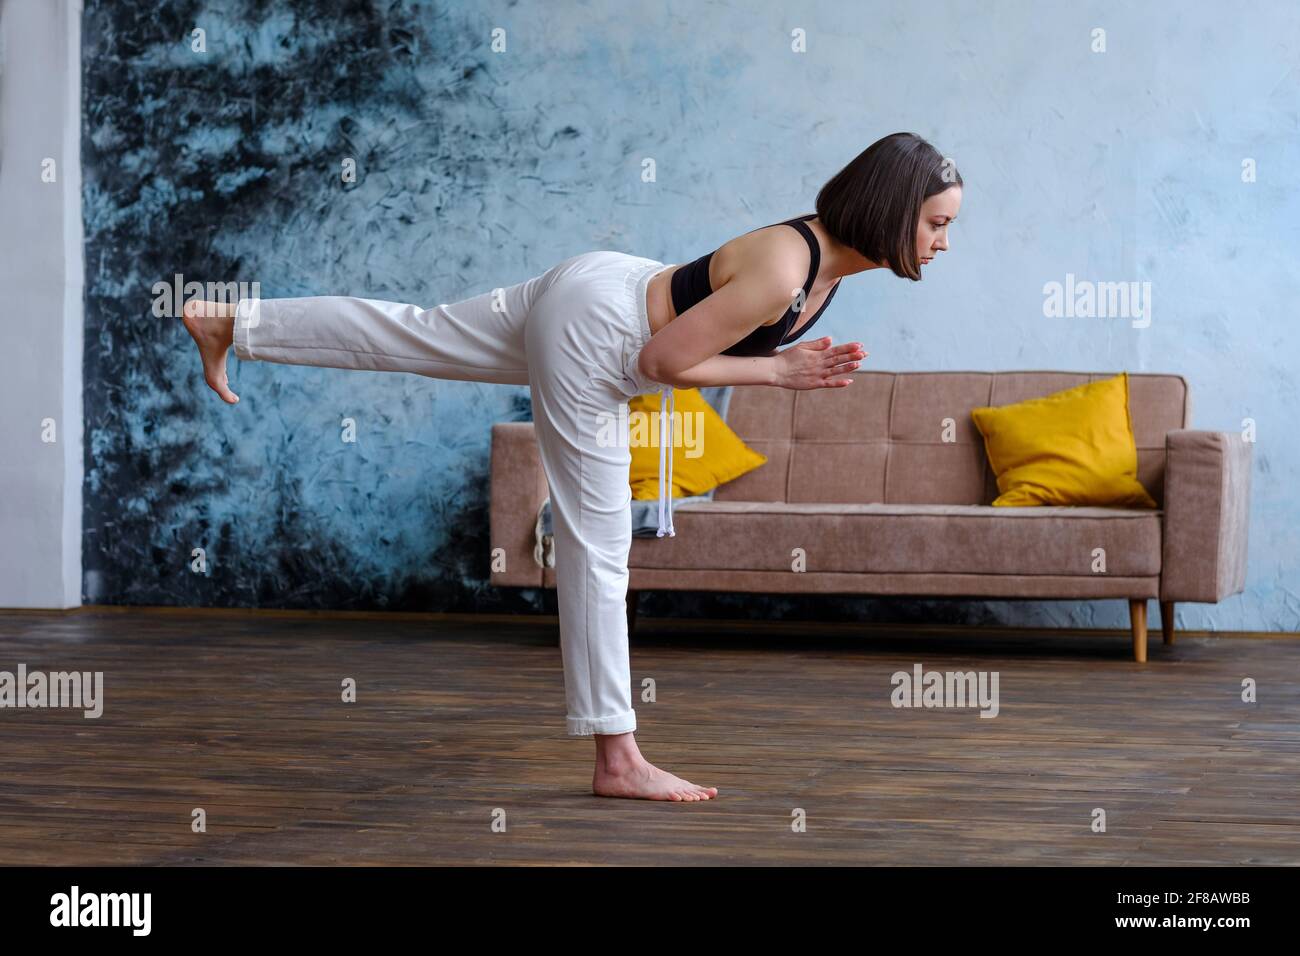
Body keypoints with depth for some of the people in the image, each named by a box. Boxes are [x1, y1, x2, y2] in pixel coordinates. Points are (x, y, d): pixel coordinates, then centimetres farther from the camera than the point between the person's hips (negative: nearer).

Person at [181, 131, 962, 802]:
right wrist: (780, 372, -19)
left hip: (601, 293, 9)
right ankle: (619, 760, 2)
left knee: (407, 335, 20)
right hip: (591, 334, -9)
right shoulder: (781, 275, -30)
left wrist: (785, 361, -5)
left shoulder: (828, 255, -2)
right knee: (597, 545, -3)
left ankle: (234, 323, 32)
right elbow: (662, 361, -23)